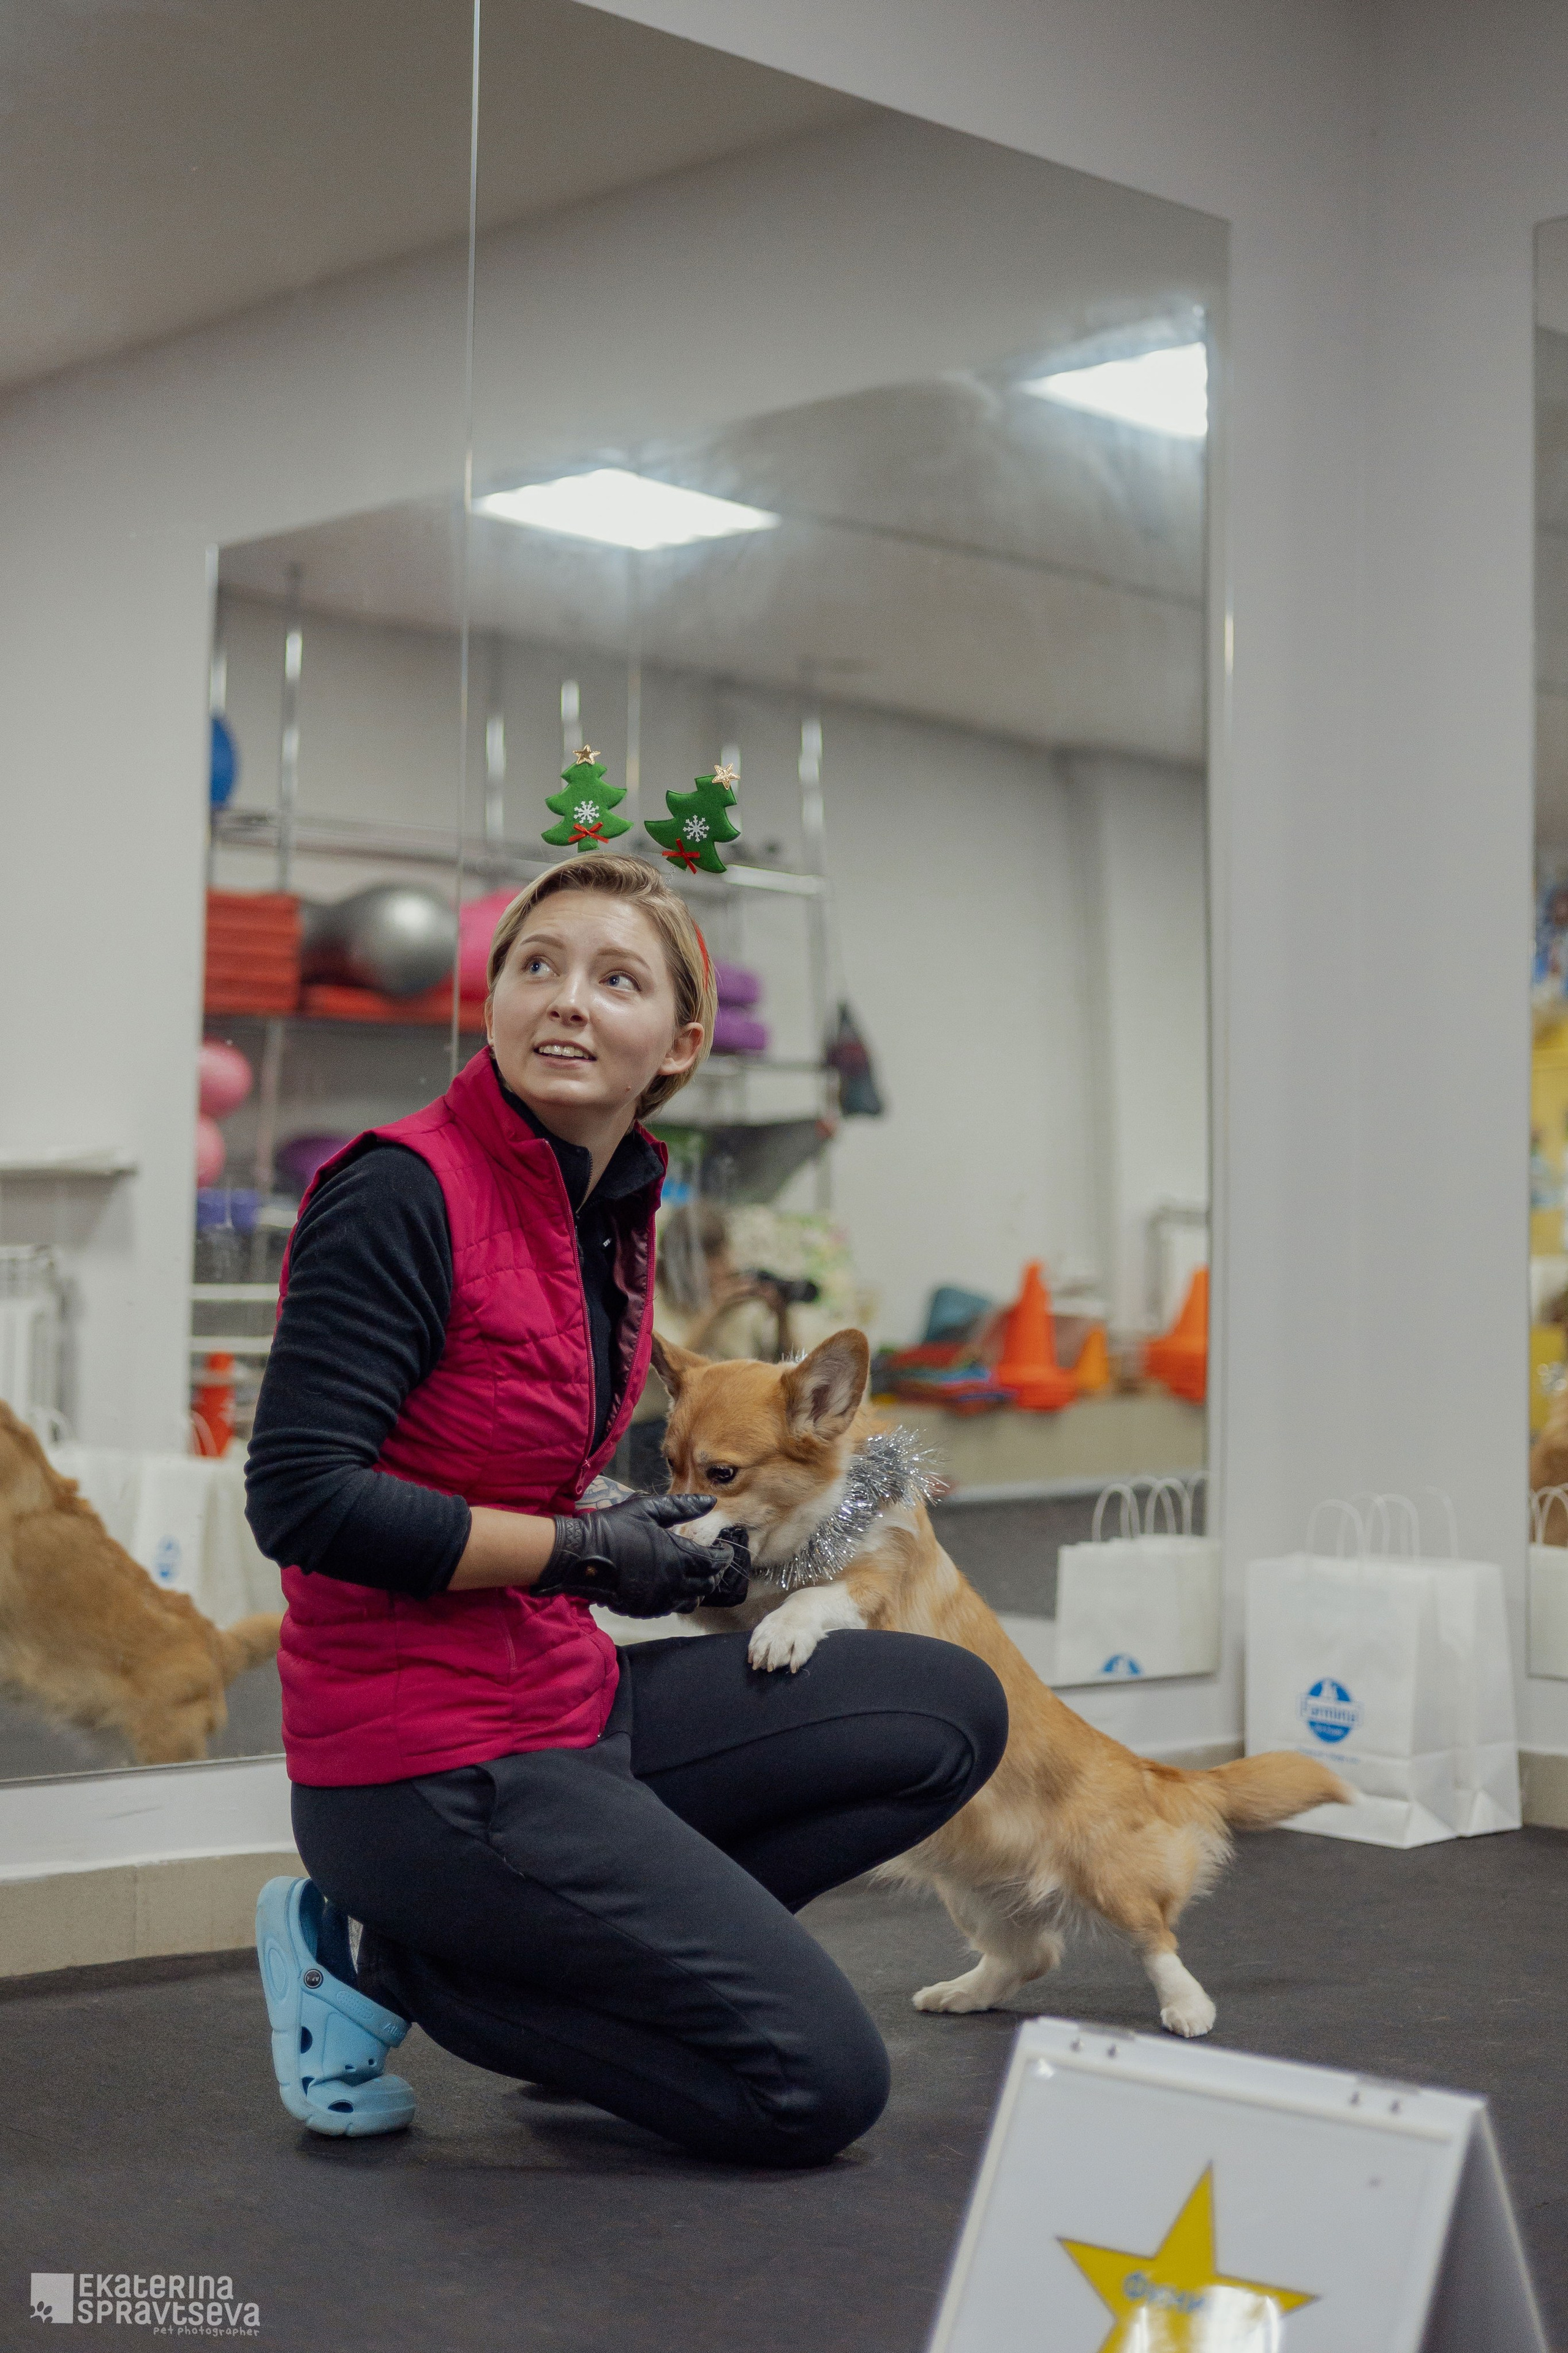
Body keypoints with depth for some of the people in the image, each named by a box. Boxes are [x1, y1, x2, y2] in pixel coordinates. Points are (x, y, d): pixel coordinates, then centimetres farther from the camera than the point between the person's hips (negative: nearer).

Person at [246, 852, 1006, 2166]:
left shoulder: (617, 1208, 8)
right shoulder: (401, 1193, -18)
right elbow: (302, 1496, -23)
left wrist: (657, 1536, 4)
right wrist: (581, 1552, -15)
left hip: (568, 1698, 9)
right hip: (433, 1766, -9)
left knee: (953, 1712, 10)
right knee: (823, 2086, -7)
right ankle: (379, 1954, 1)